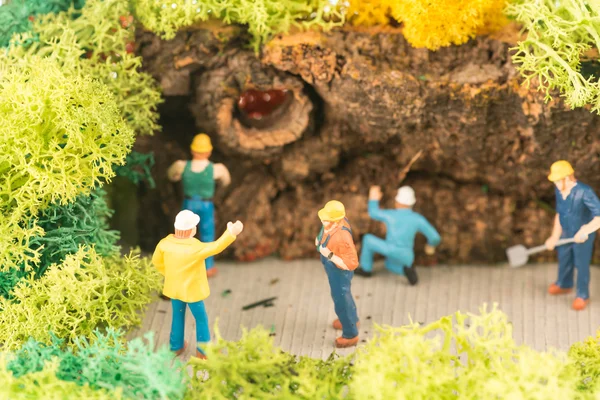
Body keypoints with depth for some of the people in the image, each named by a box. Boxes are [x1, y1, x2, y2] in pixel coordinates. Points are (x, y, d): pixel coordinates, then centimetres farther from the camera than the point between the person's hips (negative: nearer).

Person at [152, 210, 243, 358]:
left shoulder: (165, 243, -16)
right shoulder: (194, 248, -35)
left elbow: (157, 261, 0)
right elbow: (216, 247, -36)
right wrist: (231, 233, -34)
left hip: (174, 288, 5)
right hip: (192, 290, -5)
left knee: (178, 316, 27)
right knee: (201, 319, 16)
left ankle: (176, 346, 42)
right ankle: (203, 351, 29)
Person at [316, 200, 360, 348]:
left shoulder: (342, 238, -42)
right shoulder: (333, 222, -17)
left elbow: (352, 263, -36)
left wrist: (330, 255, -39)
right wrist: (320, 241, -8)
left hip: (340, 273, -8)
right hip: (333, 270, 8)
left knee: (341, 302, 14)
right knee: (342, 296, 32)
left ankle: (350, 335, 36)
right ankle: (352, 319, 58)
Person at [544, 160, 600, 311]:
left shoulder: (584, 192, -34)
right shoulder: (559, 190, -11)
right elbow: (559, 214, 2)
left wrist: (585, 231, -41)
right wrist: (555, 236, 3)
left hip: (583, 236, -6)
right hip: (566, 234, 6)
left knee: (581, 265, 11)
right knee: (564, 261, 25)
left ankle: (582, 295, 33)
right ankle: (564, 285, 53)